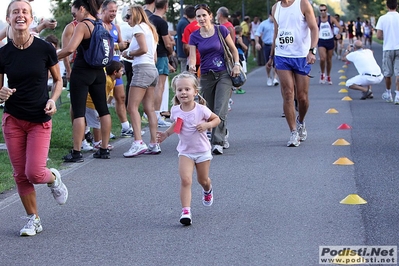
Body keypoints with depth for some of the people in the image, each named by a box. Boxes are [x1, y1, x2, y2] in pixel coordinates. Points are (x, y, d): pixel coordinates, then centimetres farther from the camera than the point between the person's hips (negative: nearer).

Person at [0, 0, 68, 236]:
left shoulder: (45, 49, -8)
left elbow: (58, 80, 6)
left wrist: (53, 99, -11)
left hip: (40, 121, -2)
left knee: (34, 173, -12)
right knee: (20, 175, 3)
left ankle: (54, 178, 24)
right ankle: (33, 220, 20)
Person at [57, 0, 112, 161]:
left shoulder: (82, 26, -14)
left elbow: (70, 49, -25)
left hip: (81, 72, -8)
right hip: (98, 72, 8)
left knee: (78, 112, -4)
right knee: (103, 110, 10)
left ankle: (76, 153, -5)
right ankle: (104, 149, 15)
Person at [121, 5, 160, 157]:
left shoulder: (138, 27, -3)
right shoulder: (150, 29, 23)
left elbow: (143, 49, -17)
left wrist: (128, 53, -1)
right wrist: (132, 56, 14)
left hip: (142, 69, -9)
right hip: (152, 69, 9)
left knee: (132, 107, -12)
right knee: (149, 109, 8)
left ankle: (138, 143, -22)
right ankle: (154, 144, 6)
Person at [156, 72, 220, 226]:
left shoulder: (201, 109, -17)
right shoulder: (175, 111, -6)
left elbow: (217, 119, -4)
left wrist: (206, 125, -22)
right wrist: (166, 134, 6)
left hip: (202, 151, -1)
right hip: (185, 151, 1)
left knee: (202, 180, 16)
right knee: (185, 180, -16)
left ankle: (208, 190, 54)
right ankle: (186, 211, -19)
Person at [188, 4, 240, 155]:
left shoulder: (221, 30, -3)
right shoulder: (194, 36, 3)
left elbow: (233, 49, 6)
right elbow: (192, 56, -5)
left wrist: (236, 64, -6)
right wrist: (192, 66, -26)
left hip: (224, 74, -3)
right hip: (206, 77, 3)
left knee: (220, 110, -15)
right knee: (212, 112, 9)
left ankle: (218, 143, -18)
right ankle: (223, 136, 29)